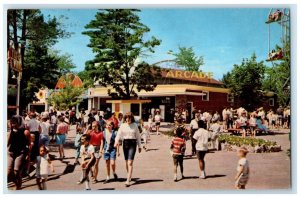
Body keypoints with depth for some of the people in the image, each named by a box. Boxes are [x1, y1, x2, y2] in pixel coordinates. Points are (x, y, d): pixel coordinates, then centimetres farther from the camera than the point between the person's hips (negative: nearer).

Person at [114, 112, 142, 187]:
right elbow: (119, 134, -3)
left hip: (132, 143, -3)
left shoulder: (135, 125, 1)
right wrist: (116, 141, -22)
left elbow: (138, 136, 7)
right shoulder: (122, 125, 4)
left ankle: (128, 180, -13)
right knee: (126, 162, 12)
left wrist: (139, 146, 9)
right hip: (125, 143, 3)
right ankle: (129, 177, 32)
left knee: (130, 162, -11)